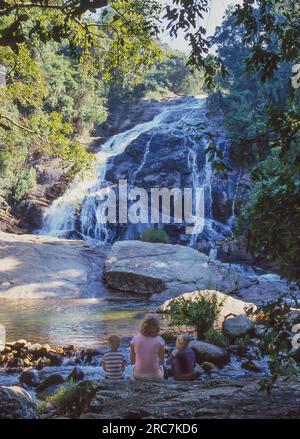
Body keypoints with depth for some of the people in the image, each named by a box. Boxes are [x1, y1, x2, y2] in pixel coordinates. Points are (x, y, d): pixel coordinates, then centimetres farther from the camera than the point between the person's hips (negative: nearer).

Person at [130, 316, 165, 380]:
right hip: (155, 376, -2)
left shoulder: (135, 339, -9)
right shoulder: (159, 340, -14)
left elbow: (132, 361, 0)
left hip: (138, 376, 2)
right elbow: (161, 362, -5)